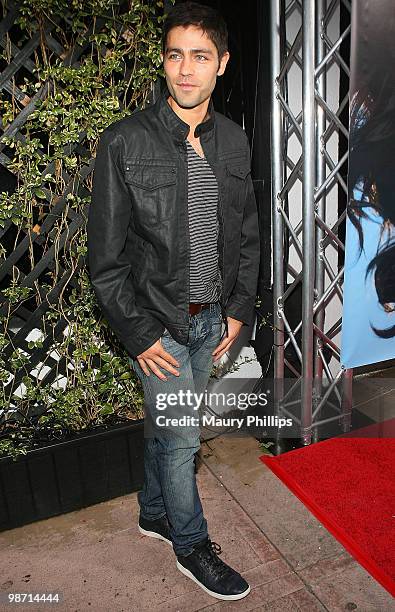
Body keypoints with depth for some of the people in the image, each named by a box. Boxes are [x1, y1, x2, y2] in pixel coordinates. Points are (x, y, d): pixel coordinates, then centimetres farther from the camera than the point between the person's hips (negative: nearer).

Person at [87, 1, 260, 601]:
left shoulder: (234, 140, 4)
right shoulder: (125, 141, -11)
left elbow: (248, 234, 11)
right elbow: (105, 254, -11)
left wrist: (239, 309, 6)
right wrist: (138, 334, -12)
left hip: (212, 318, 5)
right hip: (158, 321, -4)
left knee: (164, 424, 20)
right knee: (182, 435, 4)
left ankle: (154, 513, 43)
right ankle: (191, 546, 30)